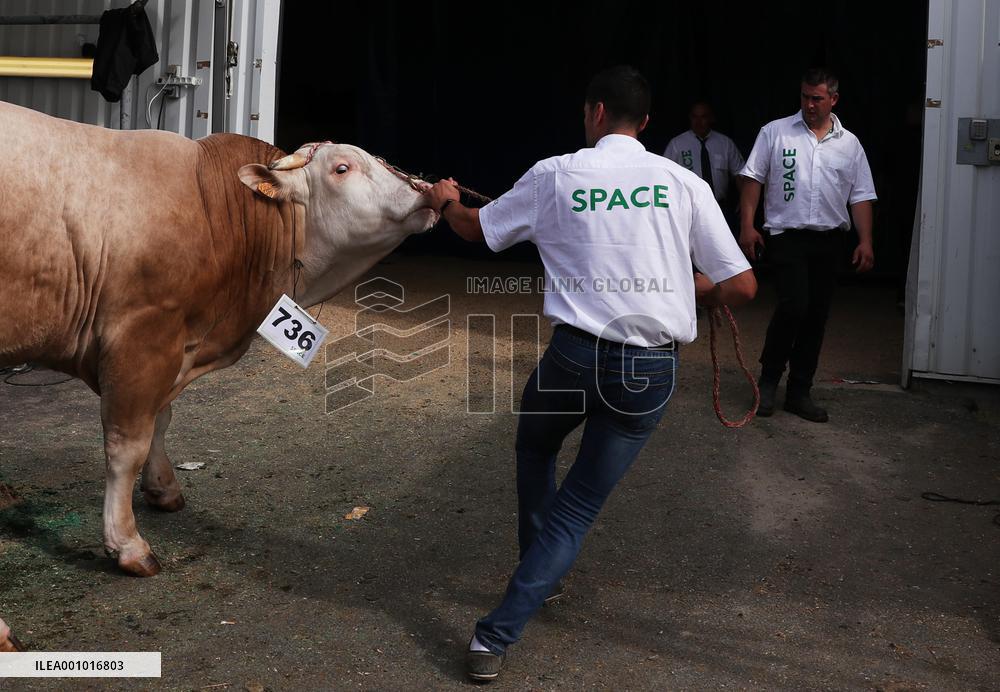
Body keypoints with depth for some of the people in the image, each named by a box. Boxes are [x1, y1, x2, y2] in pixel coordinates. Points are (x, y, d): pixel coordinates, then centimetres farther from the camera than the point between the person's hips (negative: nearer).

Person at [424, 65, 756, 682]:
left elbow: (476, 229, 16)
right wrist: (695, 288, 21)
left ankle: (542, 575, 42)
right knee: (580, 505, 12)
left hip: (576, 354, 0)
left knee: (534, 449, 32)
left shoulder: (556, 175, 0)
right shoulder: (685, 184, 0)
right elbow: (742, 287, 0)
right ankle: (498, 636, 7)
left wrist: (446, 201, 39)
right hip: (652, 373, 1)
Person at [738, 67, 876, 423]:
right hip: (787, 235, -4)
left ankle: (799, 392, 16)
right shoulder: (775, 132, 2)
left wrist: (865, 241, -1)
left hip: (828, 241, 4)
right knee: (794, 304, -17)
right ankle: (769, 378, 3)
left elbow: (861, 196, 9)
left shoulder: (849, 144, 10)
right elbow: (753, 179, 0)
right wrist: (747, 226, -8)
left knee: (816, 316, 6)